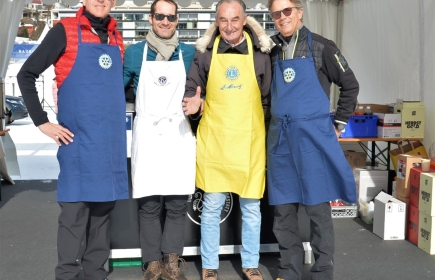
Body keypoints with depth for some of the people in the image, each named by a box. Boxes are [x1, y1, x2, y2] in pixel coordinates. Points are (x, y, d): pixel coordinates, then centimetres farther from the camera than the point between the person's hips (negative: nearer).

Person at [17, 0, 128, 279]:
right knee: (75, 211, -1)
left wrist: (117, 117, 14)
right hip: (78, 141, -5)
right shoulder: (65, 31, -3)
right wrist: (42, 122, -8)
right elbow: (26, 75, -4)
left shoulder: (116, 38, 13)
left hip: (112, 141, 5)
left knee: (103, 209, 11)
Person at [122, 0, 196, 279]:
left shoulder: (189, 53, 8)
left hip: (179, 134, 1)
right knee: (149, 204, 2)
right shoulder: (134, 53, 5)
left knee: (178, 203, 3)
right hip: (147, 134, -1)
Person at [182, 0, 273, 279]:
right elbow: (191, 89, 6)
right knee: (212, 207, 7)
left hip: (249, 140, 0)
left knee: (251, 207, 9)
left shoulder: (261, 51, 0)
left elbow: (268, 97, 7)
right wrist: (194, 104, -15)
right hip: (214, 139, 0)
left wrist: (258, 124, 3)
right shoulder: (205, 51, 1)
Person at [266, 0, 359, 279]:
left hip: (313, 137, -4)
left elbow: (350, 84, 3)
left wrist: (338, 124, 1)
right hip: (280, 139, 4)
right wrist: (278, 122, 11)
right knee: (283, 210, 8)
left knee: (318, 209, 2)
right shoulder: (273, 50, 10)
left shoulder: (321, 47, -1)